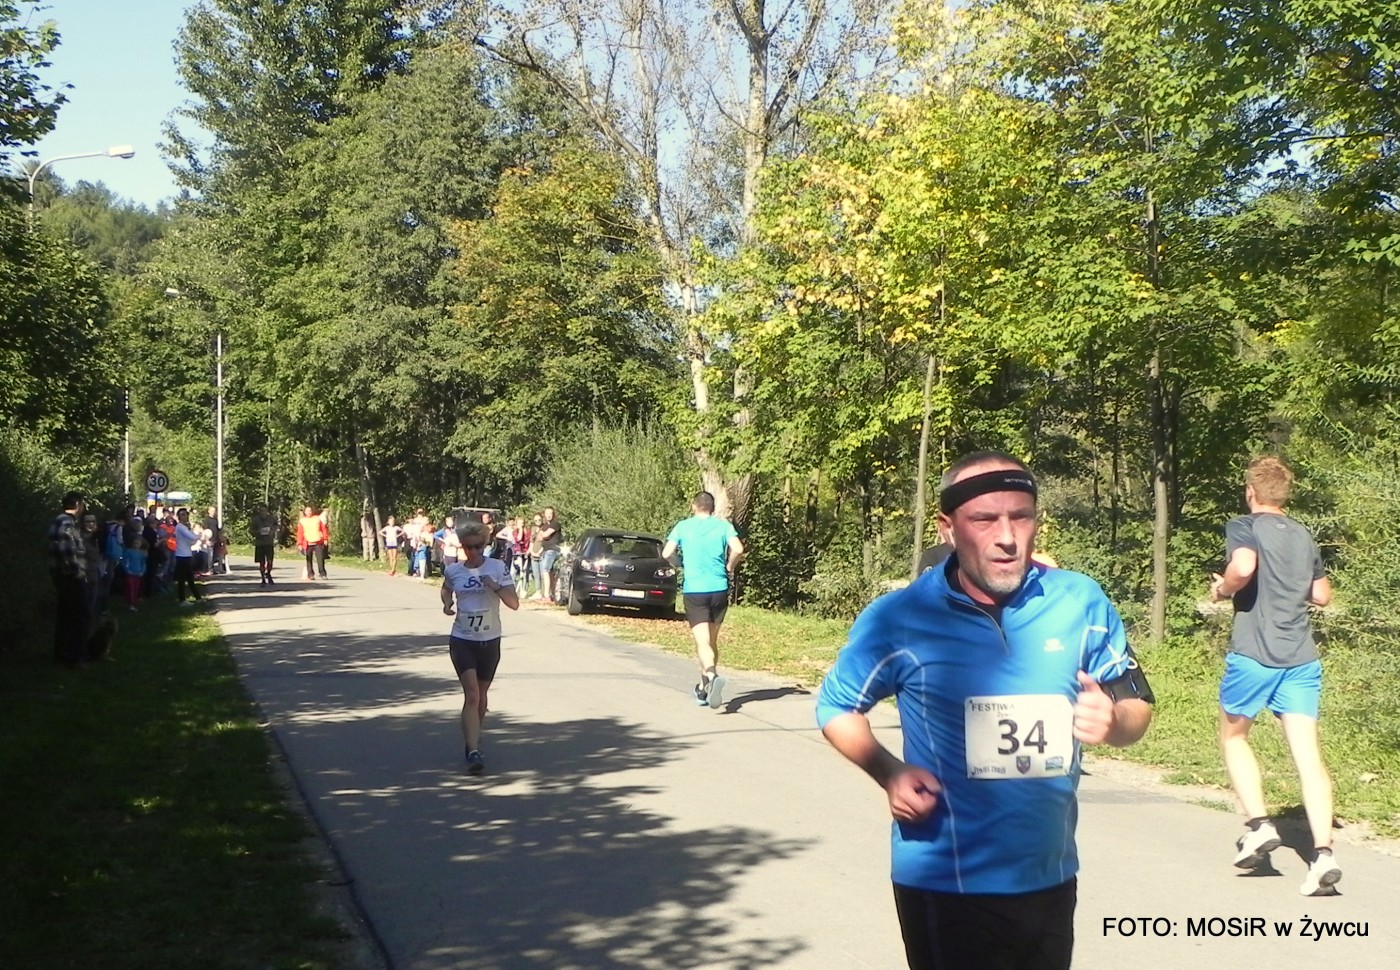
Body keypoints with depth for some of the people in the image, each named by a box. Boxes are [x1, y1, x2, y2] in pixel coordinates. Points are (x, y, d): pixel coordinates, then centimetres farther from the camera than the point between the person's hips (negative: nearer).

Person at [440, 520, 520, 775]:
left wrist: (497, 588, -26)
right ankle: (474, 751, -19)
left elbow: (514, 603, -10)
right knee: (471, 694, -14)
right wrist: (447, 602, 1)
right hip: (462, 640, -1)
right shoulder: (453, 571, -1)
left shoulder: (498, 568, -6)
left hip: (490, 641, 1)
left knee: (481, 694, 15)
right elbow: (446, 589, 22)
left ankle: (473, 738, 39)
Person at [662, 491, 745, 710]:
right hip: (719, 590, 2)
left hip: (693, 591, -2)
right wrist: (729, 567, 6)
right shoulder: (723, 525, 3)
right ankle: (704, 689, 27)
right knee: (711, 640, 17)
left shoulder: (683, 527, 3)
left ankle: (712, 676, -36)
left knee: (702, 642, -8)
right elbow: (738, 550, -12)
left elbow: (666, 554, -5)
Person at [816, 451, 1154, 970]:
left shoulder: (1081, 602, -4)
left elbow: (1137, 704, 5)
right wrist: (888, 772, -14)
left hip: (1050, 877, 4)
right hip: (943, 883, -3)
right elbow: (836, 706, 4)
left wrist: (1113, 722, -18)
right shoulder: (901, 617, -10)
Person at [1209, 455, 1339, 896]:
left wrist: (1222, 589, -4)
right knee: (1308, 753, -2)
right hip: (1301, 660, 4)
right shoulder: (1305, 537, 16)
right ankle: (1323, 852, -13)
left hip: (1252, 656, -4)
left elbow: (1243, 566, -23)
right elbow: (1322, 595, 21)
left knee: (1234, 736, 18)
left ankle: (1259, 825, 5)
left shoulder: (1243, 527, -2)